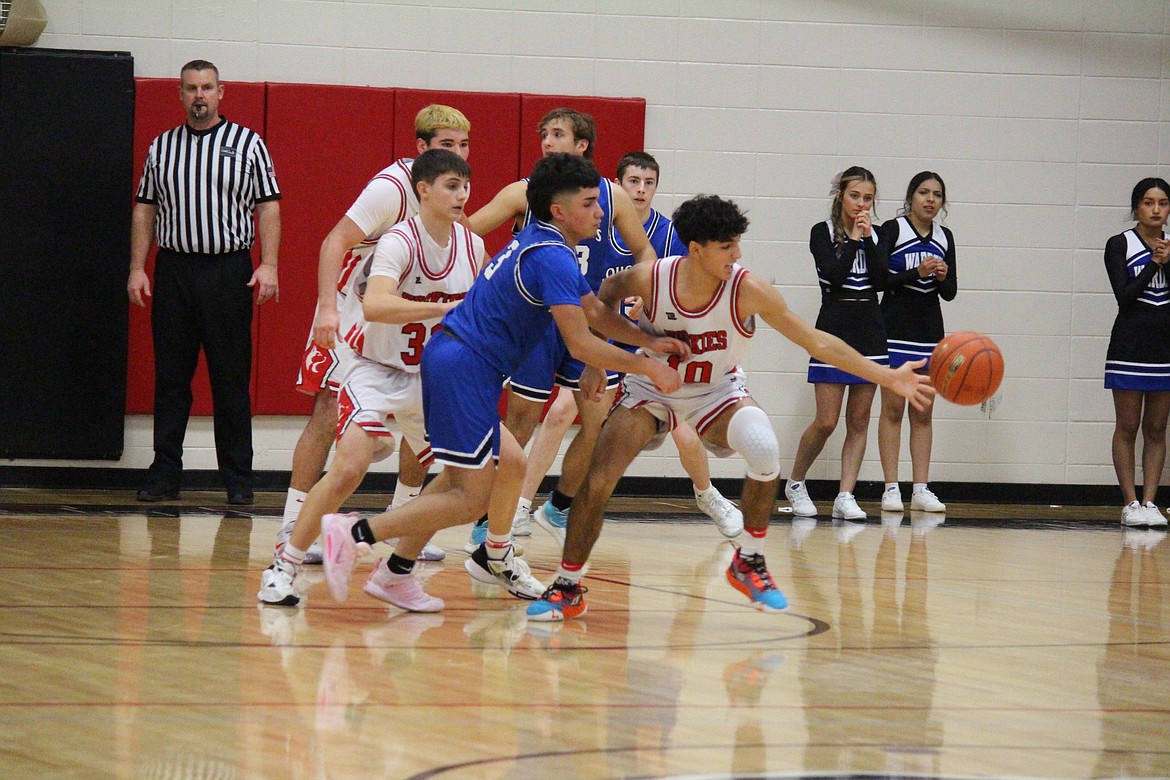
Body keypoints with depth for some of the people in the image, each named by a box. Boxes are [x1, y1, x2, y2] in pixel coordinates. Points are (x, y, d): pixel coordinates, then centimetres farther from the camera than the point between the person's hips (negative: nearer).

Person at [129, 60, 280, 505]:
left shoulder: (247, 143, 4)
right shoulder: (161, 147, 12)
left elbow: (268, 207, 1)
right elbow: (144, 210, 13)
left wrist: (268, 265, -10)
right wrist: (137, 268, 4)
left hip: (229, 271, -2)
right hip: (173, 270, 3)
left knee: (232, 380, -1)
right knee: (170, 379, 4)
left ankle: (238, 479, 3)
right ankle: (164, 475, 8)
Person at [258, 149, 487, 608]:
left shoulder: (472, 247, -2)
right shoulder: (400, 242, -22)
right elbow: (375, 306, -41)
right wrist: (445, 308, -45)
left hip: (429, 377, 7)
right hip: (376, 370, -7)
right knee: (350, 467, -24)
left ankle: (396, 574, 13)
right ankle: (283, 568, -11)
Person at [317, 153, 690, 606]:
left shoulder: (538, 243, 17)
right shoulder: (552, 258, -15)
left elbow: (595, 312, 26)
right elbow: (579, 344, -18)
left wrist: (650, 342, 15)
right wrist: (647, 369, -8)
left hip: (448, 357, 10)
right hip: (466, 369, -10)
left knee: (509, 465, 23)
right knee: (471, 499, -9)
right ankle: (355, 533, -16)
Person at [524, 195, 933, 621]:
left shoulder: (747, 290, -27)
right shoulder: (649, 280, -26)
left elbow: (817, 341, -20)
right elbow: (602, 297, 0)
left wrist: (889, 377, -23)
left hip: (716, 392, 0)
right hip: (651, 389, 0)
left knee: (764, 449, -30)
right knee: (597, 481, -14)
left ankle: (749, 563, -8)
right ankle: (567, 589, 6)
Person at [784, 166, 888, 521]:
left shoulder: (874, 235, 11)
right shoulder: (823, 233, -1)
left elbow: (882, 278, -4)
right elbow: (833, 274, -16)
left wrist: (868, 239, -8)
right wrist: (853, 240, -8)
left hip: (869, 332, 5)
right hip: (834, 329, -5)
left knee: (859, 420, 1)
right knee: (826, 422, -7)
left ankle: (845, 496, 2)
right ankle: (795, 484, 13)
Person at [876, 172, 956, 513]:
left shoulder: (944, 238, 11)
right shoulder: (892, 230, -3)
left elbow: (950, 293, 12)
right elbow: (879, 279, -11)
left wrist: (943, 277, -9)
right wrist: (916, 273, -21)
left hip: (930, 330, 5)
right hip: (895, 327, -5)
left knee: (923, 412, 4)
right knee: (893, 408, -5)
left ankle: (921, 489, 4)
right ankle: (891, 488, -4)